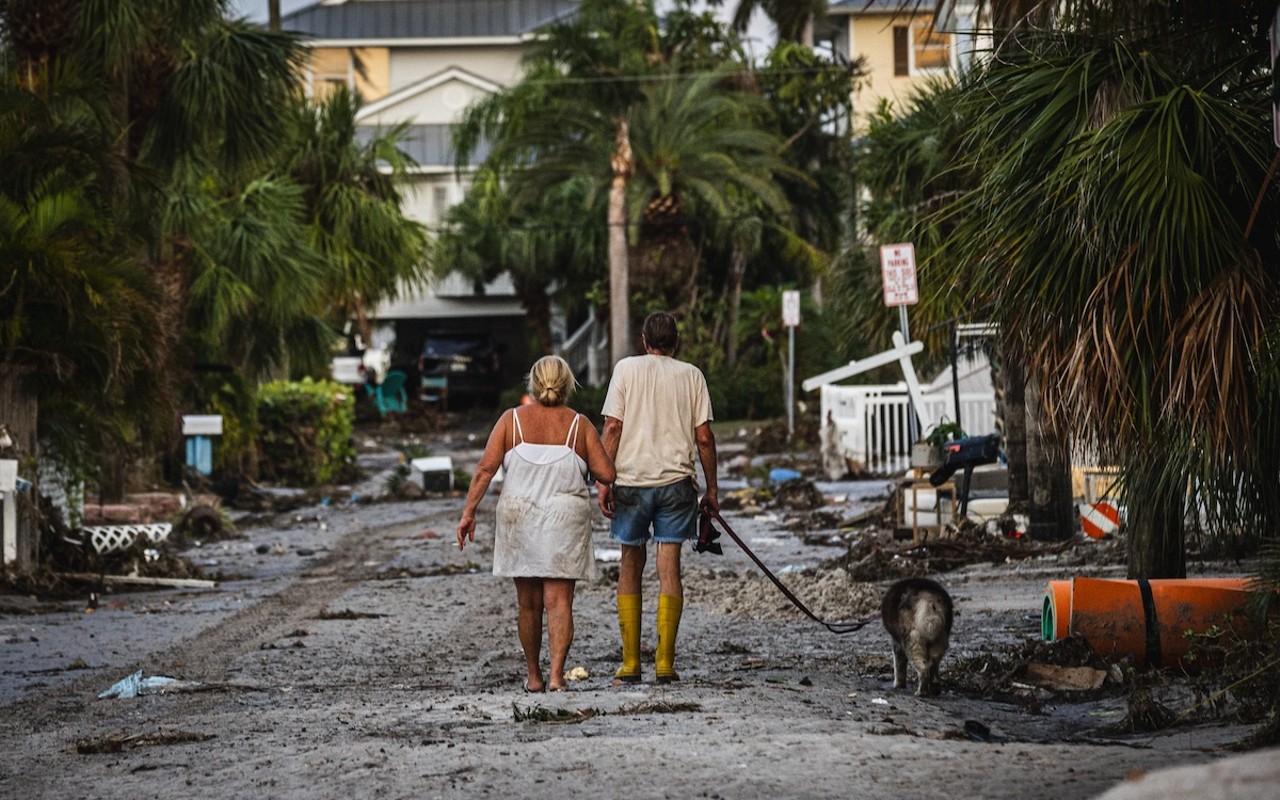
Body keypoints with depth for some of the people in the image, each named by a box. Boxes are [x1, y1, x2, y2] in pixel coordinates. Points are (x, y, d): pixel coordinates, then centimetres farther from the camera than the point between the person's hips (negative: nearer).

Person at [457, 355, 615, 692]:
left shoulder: (512, 420, 2)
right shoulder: (579, 425, 0)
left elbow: (485, 468, -6)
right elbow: (607, 474, -3)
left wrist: (468, 512, -4)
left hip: (519, 519, 1)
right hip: (565, 520, -1)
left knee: (528, 604, 12)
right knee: (559, 601, -2)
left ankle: (533, 676, 21)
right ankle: (556, 675, -13)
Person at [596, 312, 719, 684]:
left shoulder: (626, 369, 2)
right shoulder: (691, 375, 5)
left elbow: (612, 428, -4)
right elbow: (704, 437, 2)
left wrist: (603, 480, -2)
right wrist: (712, 489, 10)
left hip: (631, 479, 0)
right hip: (676, 481, 0)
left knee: (631, 565, 10)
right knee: (669, 567, 0)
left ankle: (630, 663, 9)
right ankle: (665, 663, -4)